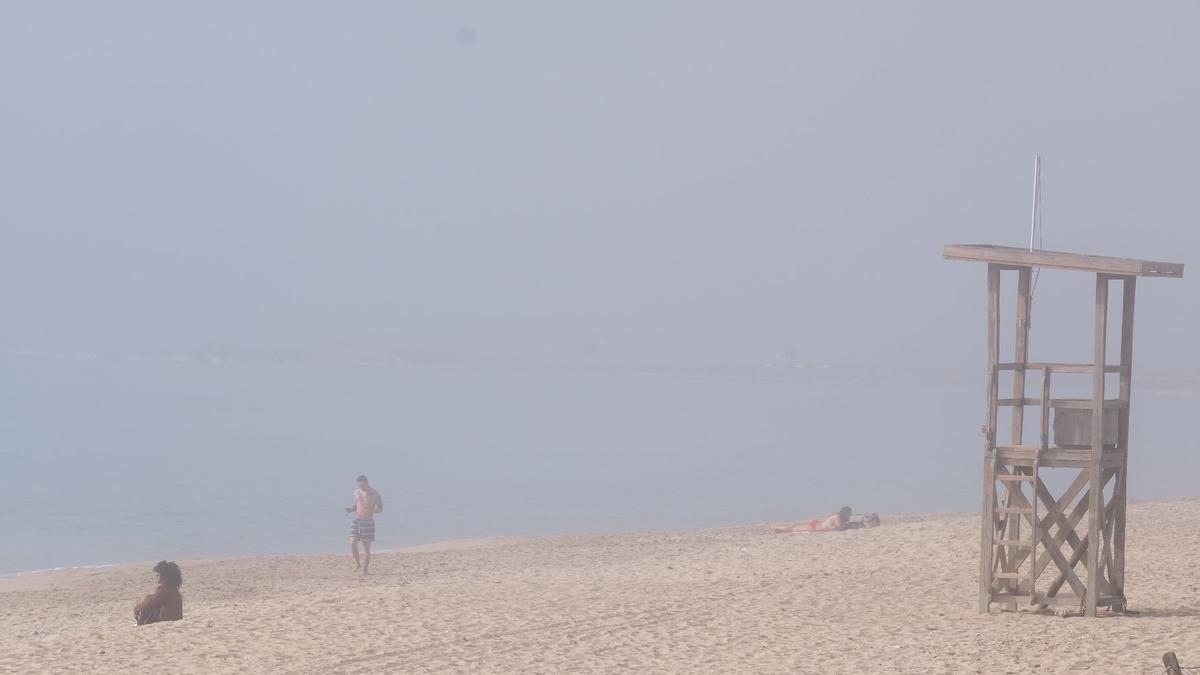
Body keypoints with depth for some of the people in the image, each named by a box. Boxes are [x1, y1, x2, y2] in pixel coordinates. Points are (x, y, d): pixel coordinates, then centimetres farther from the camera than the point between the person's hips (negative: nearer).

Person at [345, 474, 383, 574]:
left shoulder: (375, 494, -6)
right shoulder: (357, 493, 8)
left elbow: (380, 510, -5)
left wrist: (371, 509, -25)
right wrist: (351, 509, -3)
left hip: (368, 522, -4)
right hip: (357, 521, 4)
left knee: (366, 547, 1)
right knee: (353, 543, -11)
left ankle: (364, 570, 8)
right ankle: (357, 563, 8)